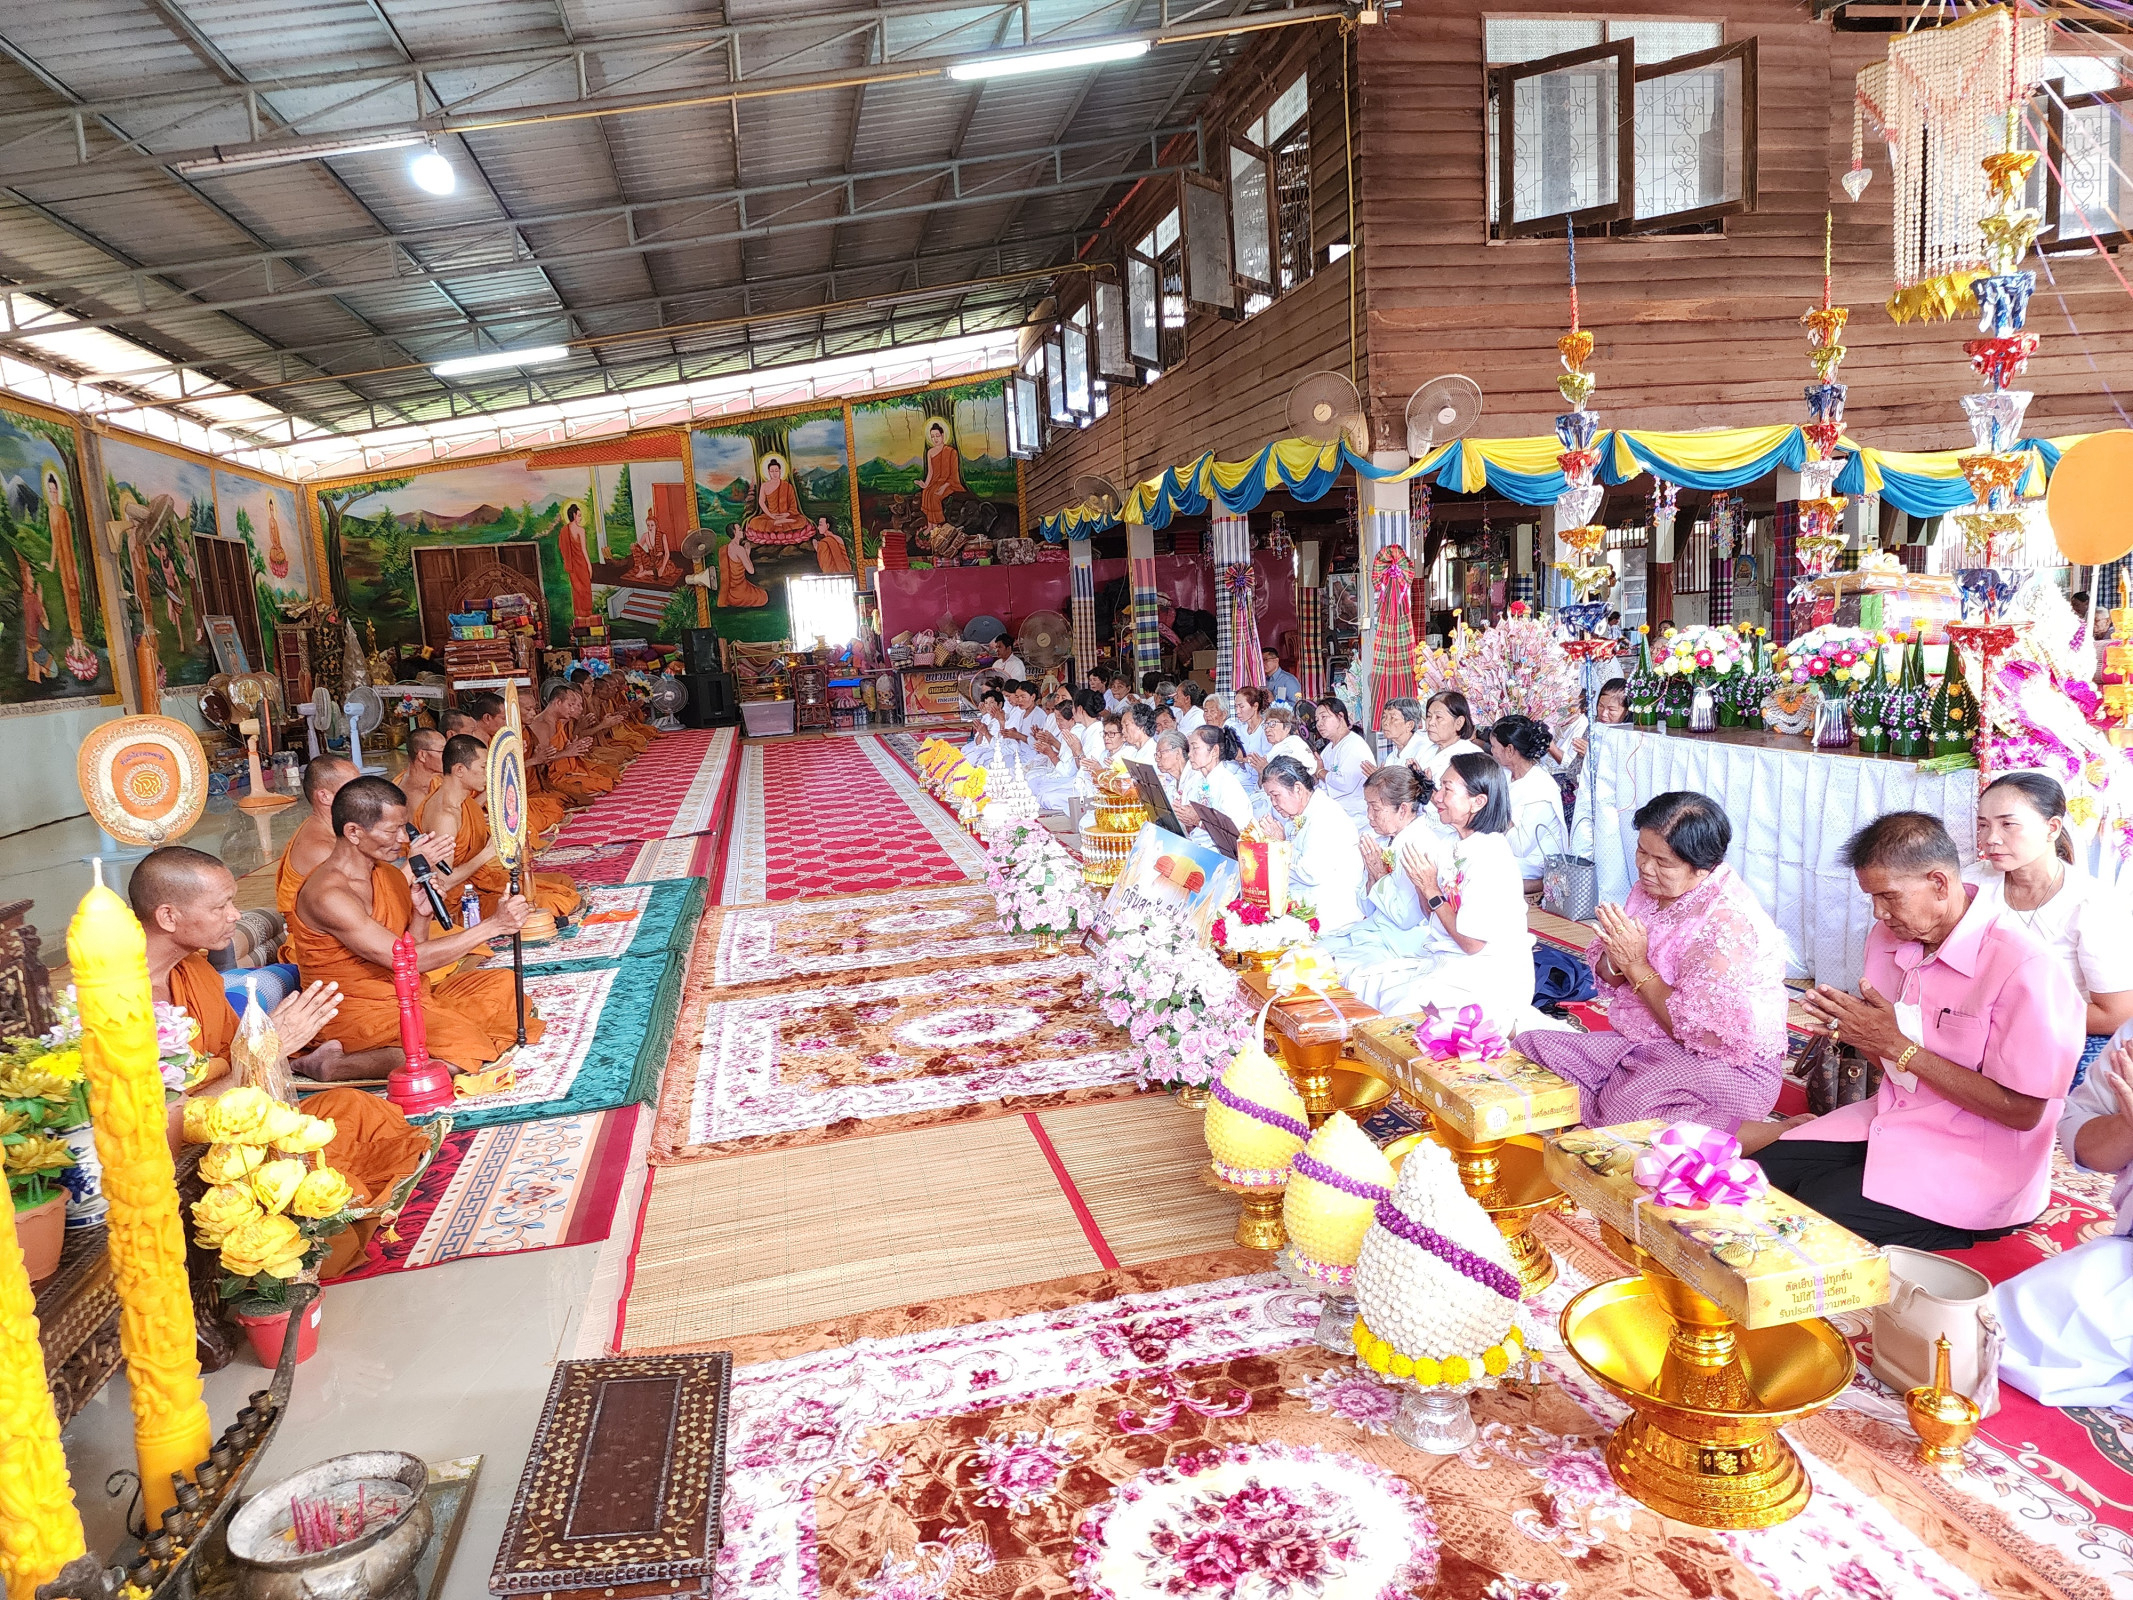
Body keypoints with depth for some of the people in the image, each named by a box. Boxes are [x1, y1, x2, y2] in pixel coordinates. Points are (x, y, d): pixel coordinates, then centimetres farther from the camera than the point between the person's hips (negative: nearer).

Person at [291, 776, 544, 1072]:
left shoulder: (387, 874, 5)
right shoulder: (328, 896, -22)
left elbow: (410, 950, 8)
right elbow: (406, 960, -25)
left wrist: (422, 912, -12)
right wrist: (493, 925, -26)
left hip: (404, 996, 9)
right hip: (354, 1012, -9)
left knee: (502, 986, 4)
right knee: (460, 1047, -29)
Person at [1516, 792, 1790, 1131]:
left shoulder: (1728, 921, -22)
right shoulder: (1651, 888, 3)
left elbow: (1698, 1030, -24)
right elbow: (1607, 977, 11)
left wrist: (1636, 964, -19)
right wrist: (1616, 960, -14)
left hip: (1727, 1066, -8)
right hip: (1648, 1046, 8)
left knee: (1629, 1108, -37)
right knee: (1531, 1046, -9)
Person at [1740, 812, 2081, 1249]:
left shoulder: (2023, 968, -19)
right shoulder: (1887, 937, 4)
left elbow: (2022, 1111, -19)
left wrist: (1897, 1046, -20)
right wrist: (1854, 1031, -10)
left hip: (1974, 1163, -6)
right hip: (1888, 1121, 6)